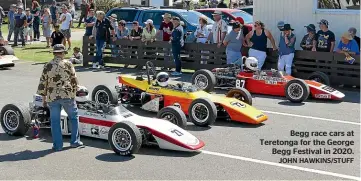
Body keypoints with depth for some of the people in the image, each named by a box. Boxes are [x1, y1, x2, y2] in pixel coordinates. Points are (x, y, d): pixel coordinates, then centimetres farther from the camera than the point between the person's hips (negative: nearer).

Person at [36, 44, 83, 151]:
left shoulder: (47, 66, 5)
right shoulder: (68, 64, 0)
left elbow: (42, 83, 5)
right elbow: (74, 81, 1)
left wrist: (44, 98, 14)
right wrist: (74, 92, 16)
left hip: (52, 97, 2)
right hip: (67, 96, -1)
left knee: (55, 121, 9)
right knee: (74, 117, 15)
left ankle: (57, 145, 10)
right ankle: (75, 141, 17)